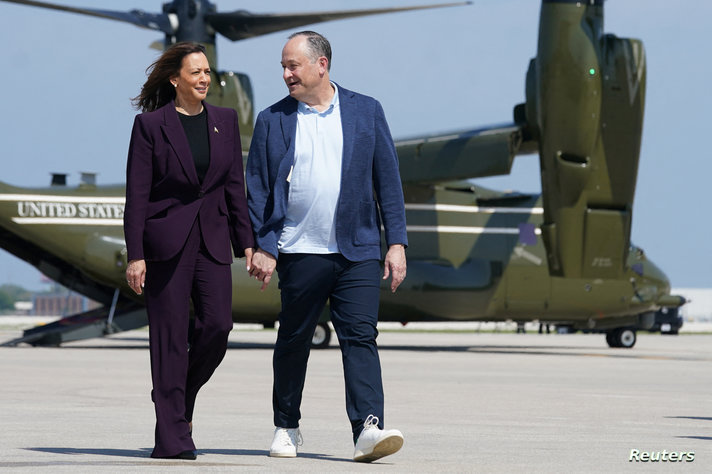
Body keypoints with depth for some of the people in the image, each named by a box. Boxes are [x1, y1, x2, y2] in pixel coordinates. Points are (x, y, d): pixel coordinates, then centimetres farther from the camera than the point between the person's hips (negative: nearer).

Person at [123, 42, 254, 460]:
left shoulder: (225, 120, 11)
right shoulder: (150, 124, -2)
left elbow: (235, 186, 13)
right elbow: (137, 194, -3)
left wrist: (247, 244, 7)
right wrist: (135, 255, -8)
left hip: (213, 238, 4)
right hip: (166, 239, -4)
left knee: (218, 324, -9)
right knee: (170, 335, -4)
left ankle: (180, 397, 18)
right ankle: (172, 436, 0)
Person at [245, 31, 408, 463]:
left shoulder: (367, 111, 7)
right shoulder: (273, 120, 6)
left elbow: (387, 179, 7)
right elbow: (258, 188, 5)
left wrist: (397, 241, 2)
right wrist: (263, 247, -4)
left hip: (358, 250, 0)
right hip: (299, 251, 0)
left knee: (360, 336, -10)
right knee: (293, 342, 8)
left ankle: (369, 429, -17)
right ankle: (286, 427, 23)